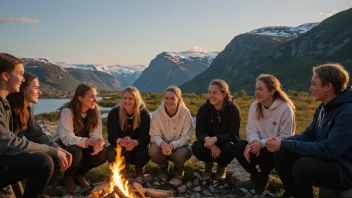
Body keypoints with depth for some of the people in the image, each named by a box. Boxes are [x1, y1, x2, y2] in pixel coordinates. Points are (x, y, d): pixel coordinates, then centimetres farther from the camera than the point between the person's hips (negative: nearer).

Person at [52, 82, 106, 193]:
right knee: (75, 152, -37)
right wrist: (88, 141, -49)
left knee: (102, 153, -21)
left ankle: (80, 174, 7)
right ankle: (68, 177, -3)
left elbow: (96, 134, -13)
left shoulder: (95, 111, -10)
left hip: (84, 146, 5)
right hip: (62, 146, -4)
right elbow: (67, 138, -34)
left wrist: (97, 143, -38)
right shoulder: (67, 112, -25)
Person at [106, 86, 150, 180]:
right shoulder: (114, 112, -12)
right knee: (110, 153, -31)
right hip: (120, 146, 1)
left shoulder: (144, 113, -14)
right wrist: (120, 141, -40)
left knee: (143, 154, -34)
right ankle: (123, 167, 8)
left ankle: (139, 169, 8)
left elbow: (145, 137, -18)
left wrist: (135, 142, -42)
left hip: (137, 146, -1)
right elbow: (111, 136, -15)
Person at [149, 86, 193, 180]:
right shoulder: (157, 113, -14)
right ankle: (163, 167, 7)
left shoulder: (185, 113, -17)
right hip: (162, 145, 1)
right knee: (153, 151, -31)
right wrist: (162, 143, -37)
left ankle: (179, 168, 8)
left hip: (179, 145, -1)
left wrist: (172, 145, -36)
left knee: (181, 155, -34)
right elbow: (154, 135, -13)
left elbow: (186, 137, -17)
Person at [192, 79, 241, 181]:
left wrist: (215, 139, -38)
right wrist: (208, 140, -37)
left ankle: (221, 167, 1)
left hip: (225, 143, -1)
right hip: (210, 144, 1)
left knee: (230, 147, -35)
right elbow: (199, 132, -13)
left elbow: (233, 135, -20)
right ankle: (208, 164, 6)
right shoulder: (203, 109, -12)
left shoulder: (233, 109, -17)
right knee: (196, 146, -30)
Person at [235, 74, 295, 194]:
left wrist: (262, 143, -31)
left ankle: (263, 177, 3)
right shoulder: (254, 106, -2)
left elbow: (285, 137, -18)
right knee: (240, 146, -24)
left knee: (266, 153, -36)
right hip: (260, 145, 4)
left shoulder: (285, 109, -17)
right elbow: (251, 130, -4)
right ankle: (255, 175, 6)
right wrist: (253, 142, -28)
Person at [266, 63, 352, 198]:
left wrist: (285, 145, -28)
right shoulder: (324, 106, 4)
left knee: (302, 165, -32)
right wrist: (284, 141, -11)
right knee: (280, 155, -3)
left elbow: (329, 150, -30)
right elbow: (309, 135, 8)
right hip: (325, 159, 8)